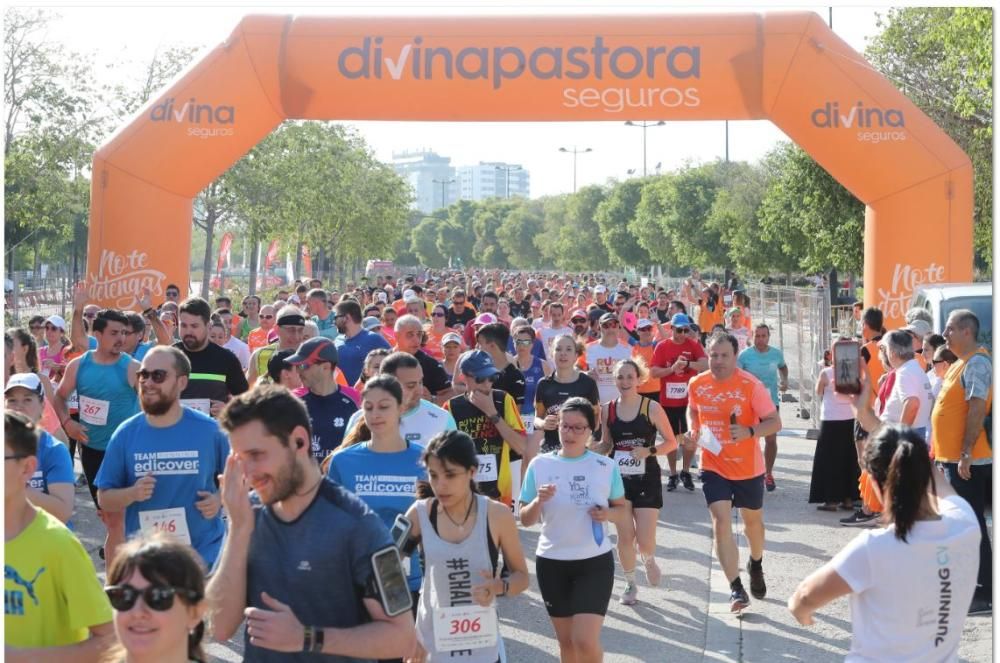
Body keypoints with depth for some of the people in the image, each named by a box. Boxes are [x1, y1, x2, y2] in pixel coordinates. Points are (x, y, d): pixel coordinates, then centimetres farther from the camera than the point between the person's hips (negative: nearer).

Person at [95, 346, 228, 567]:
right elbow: (104, 498, 1)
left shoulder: (209, 430, -7)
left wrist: (220, 498, -13)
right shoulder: (126, 434, -4)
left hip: (204, 556, -1)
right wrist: (132, 493, -19)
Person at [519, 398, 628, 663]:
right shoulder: (539, 465, -4)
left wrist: (607, 514, -13)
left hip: (595, 562, -2)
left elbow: (622, 506, 9)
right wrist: (539, 501, -21)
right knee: (566, 641, 14)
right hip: (551, 563, 2)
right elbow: (525, 520, 0)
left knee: (586, 641, -13)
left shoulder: (605, 466, -5)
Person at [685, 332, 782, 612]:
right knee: (721, 522, -12)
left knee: (753, 520, 18)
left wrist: (749, 432, -33)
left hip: (748, 468, -1)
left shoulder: (751, 385, -18)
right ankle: (736, 588, -6)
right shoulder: (697, 384, -7)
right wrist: (692, 430, -5)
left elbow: (775, 422, -15)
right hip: (713, 467, 1)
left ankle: (756, 565, 48)